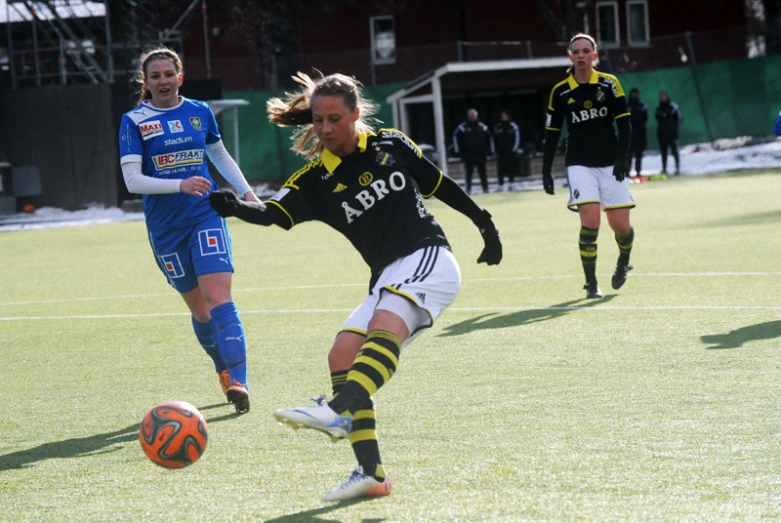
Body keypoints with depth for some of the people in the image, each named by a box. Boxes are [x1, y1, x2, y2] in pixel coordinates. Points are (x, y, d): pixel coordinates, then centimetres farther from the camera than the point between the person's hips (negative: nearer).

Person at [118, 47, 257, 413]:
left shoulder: (200, 112, 5)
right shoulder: (134, 122, -4)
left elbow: (221, 156, 23)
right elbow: (132, 180, -14)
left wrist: (247, 192, 18)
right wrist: (180, 184, -26)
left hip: (207, 216, 0)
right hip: (166, 228, 0)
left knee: (218, 298, -16)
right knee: (198, 310, 7)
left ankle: (238, 383, -23)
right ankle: (224, 372, 29)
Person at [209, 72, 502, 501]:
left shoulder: (392, 146, 4)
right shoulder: (316, 180, 4)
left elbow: (442, 187, 16)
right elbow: (274, 213, -13)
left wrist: (484, 223, 22)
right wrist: (236, 207, -33)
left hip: (428, 258, -5)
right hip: (388, 277, 5)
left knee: (384, 327, -31)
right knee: (342, 354, -11)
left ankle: (339, 413, -53)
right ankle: (371, 473, -9)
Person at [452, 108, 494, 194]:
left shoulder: (482, 127, 5)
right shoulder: (463, 127, -3)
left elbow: (489, 138, 11)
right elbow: (456, 137, -2)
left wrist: (489, 152, 7)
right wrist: (459, 151, -5)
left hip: (480, 154, 2)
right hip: (468, 155, -2)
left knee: (483, 173, 4)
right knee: (469, 173, 3)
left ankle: (485, 188, 8)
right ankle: (468, 189, 9)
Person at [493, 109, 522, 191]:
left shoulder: (513, 126, -1)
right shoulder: (497, 127, 6)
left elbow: (517, 138, -2)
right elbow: (494, 139, 9)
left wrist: (514, 149, -7)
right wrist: (495, 150, 5)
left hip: (511, 151, -1)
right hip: (500, 152, 1)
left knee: (511, 168, 1)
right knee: (500, 169, -2)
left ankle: (510, 183, 12)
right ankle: (501, 185, 4)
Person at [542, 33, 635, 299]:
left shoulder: (609, 84, 0)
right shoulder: (560, 92, 1)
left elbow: (624, 124, -2)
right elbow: (551, 134, 8)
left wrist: (622, 158, -14)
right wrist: (546, 172, 6)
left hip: (611, 164, 1)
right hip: (579, 164, -1)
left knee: (621, 225, -1)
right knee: (590, 220, -18)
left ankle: (623, 262, 33)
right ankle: (591, 283, -5)